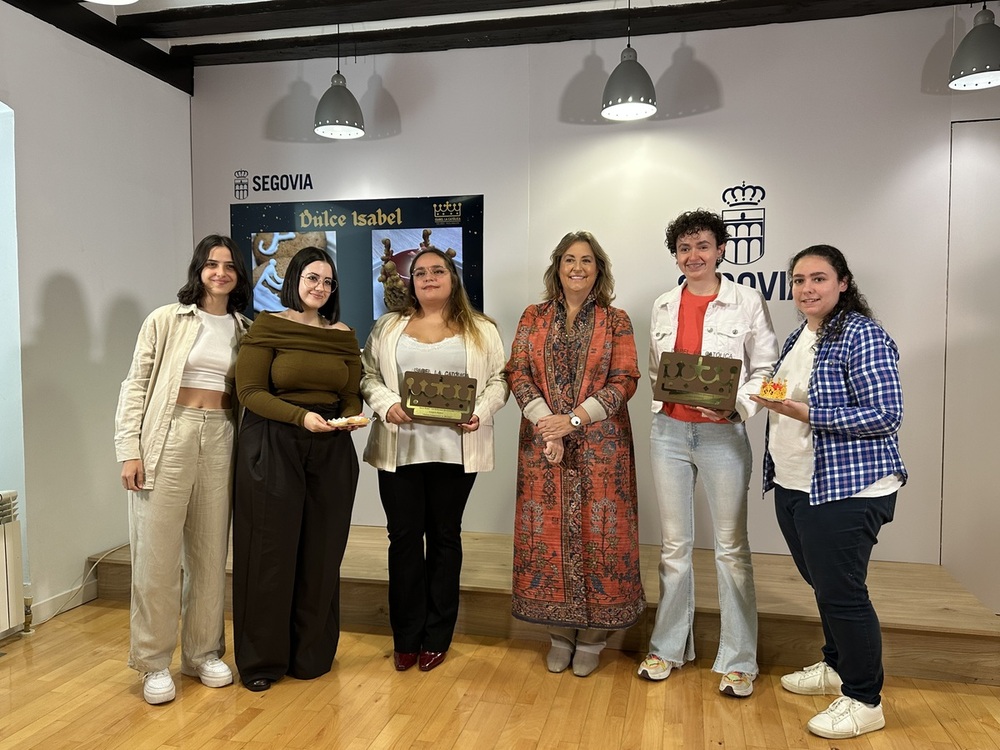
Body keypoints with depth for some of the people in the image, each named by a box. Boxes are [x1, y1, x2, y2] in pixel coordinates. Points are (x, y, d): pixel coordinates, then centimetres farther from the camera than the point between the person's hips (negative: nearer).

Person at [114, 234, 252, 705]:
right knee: (158, 553, 0)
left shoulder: (243, 330, 11)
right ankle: (154, 662, 15)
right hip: (169, 436, -3)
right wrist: (129, 450, -8)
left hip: (220, 440, 3)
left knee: (211, 551, 9)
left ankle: (203, 653, 23)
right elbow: (135, 385, -1)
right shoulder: (165, 320, 1)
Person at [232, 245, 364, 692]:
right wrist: (301, 416, -20)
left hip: (331, 452, 4)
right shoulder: (266, 327, -1)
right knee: (270, 553, 3)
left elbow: (353, 395, 12)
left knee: (321, 555, 8)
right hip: (273, 448, -3)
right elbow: (250, 390, -9)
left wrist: (350, 417, -10)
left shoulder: (344, 336, 10)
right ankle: (260, 660, 20)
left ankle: (311, 655, 25)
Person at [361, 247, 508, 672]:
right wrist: (387, 406, -12)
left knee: (444, 538, 9)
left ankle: (437, 638, 22)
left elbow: (498, 381, 3)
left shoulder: (481, 330, 6)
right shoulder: (388, 327, 10)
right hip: (400, 449, 1)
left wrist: (480, 413, -14)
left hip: (455, 450, -1)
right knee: (404, 538, 5)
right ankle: (405, 638, 19)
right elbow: (369, 376, 7)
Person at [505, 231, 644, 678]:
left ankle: (591, 637, 18)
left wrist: (573, 420, -15)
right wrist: (546, 426, -13)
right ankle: (560, 633, 22)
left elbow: (624, 381, -5)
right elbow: (518, 374, 1)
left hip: (600, 445, -2)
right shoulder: (533, 318, 8)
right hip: (542, 444, 2)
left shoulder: (615, 321, 3)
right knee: (547, 532, 5)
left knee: (596, 532, 2)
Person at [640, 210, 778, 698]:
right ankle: (668, 646, 26)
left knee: (731, 546, 4)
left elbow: (764, 369, -2)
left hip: (722, 434, -3)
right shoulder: (663, 307, 10)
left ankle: (738, 660, 18)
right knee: (674, 543, 12)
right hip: (669, 432, 4)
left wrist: (736, 406, -18)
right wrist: (665, 395, -2)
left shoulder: (747, 302, -2)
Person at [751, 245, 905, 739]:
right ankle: (836, 667, 39)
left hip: (846, 489, -8)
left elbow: (885, 415, -19)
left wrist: (805, 413, -23)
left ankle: (865, 701, 18)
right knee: (821, 583, 20)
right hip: (793, 486, 8)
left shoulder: (862, 335, -14)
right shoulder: (799, 337, 11)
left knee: (841, 591, 0)